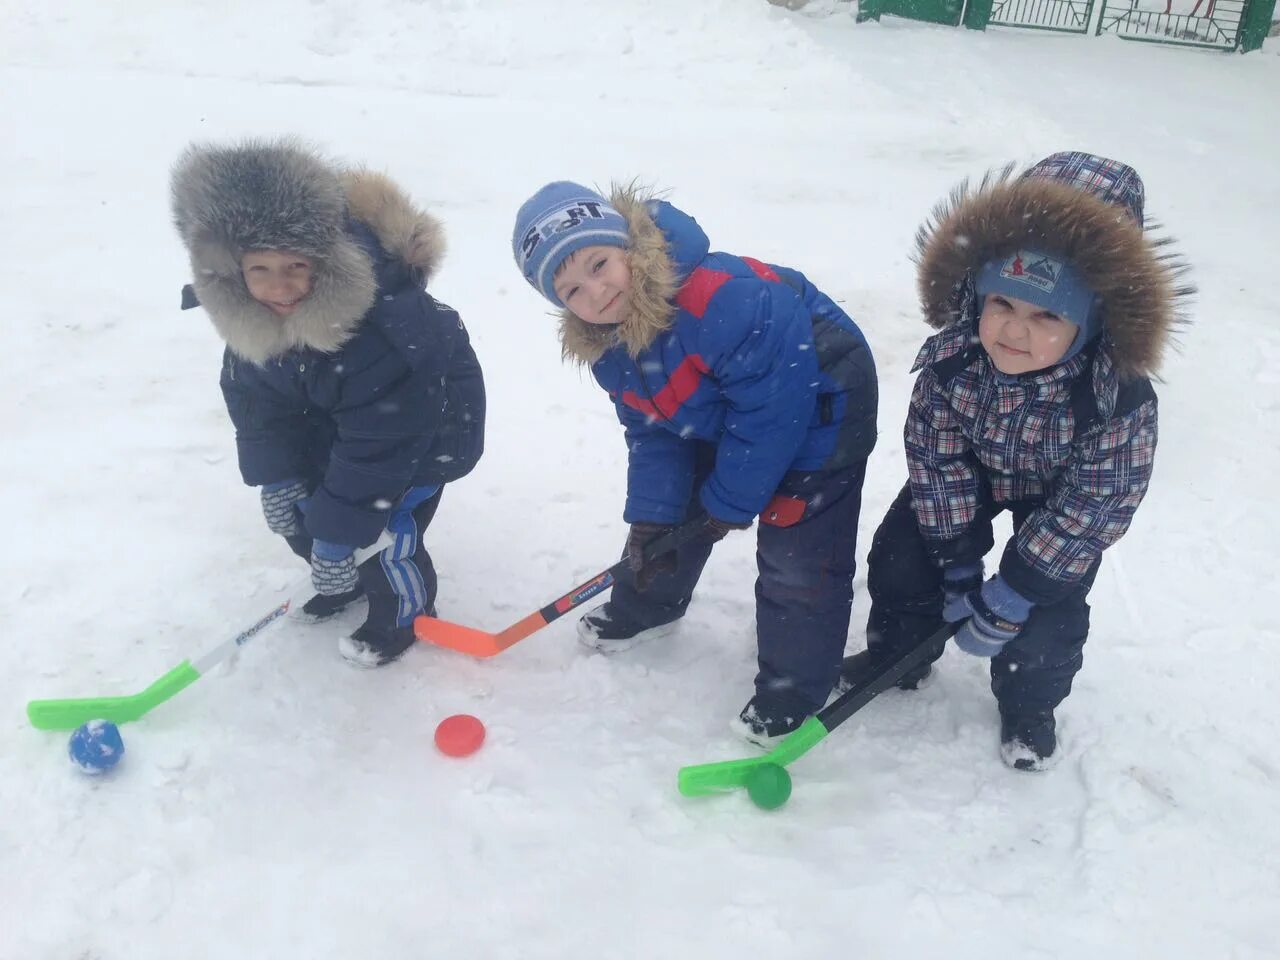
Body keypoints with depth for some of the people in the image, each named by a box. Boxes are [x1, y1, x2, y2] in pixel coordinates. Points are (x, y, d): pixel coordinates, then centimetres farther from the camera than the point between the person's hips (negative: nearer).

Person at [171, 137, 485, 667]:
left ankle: (406, 607, 21)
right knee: (288, 507, 10)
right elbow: (255, 390, -5)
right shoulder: (248, 309, -22)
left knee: (387, 517, -12)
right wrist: (277, 474, -10)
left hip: (429, 413, -7)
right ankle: (348, 580, 38)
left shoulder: (383, 321, -43)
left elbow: (377, 446, -35)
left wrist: (335, 534, -28)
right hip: (326, 412, 7)